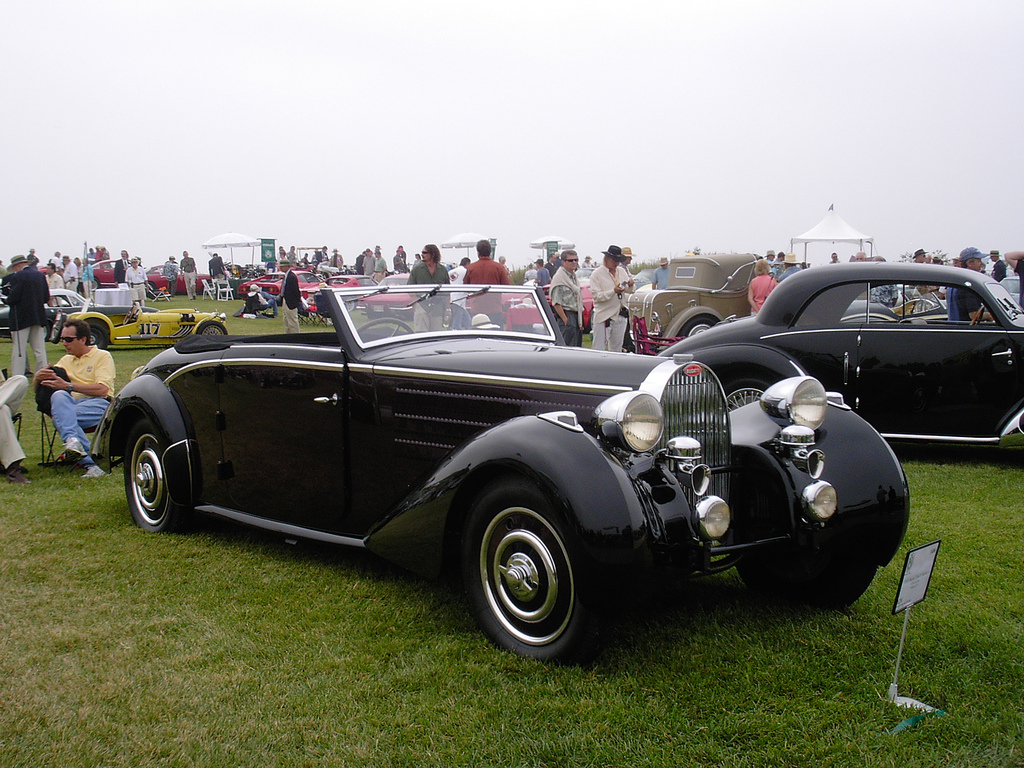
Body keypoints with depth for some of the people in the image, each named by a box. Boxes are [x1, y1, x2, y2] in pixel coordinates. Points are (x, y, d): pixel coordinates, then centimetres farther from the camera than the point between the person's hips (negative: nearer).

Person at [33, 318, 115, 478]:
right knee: (58, 395, -34)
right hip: (71, 403, 4)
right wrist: (39, 376, -3)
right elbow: (36, 386, 23)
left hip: (98, 404, -4)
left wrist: (68, 386, -14)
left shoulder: (102, 356, 8)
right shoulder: (66, 360, 27)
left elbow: (102, 389, -8)